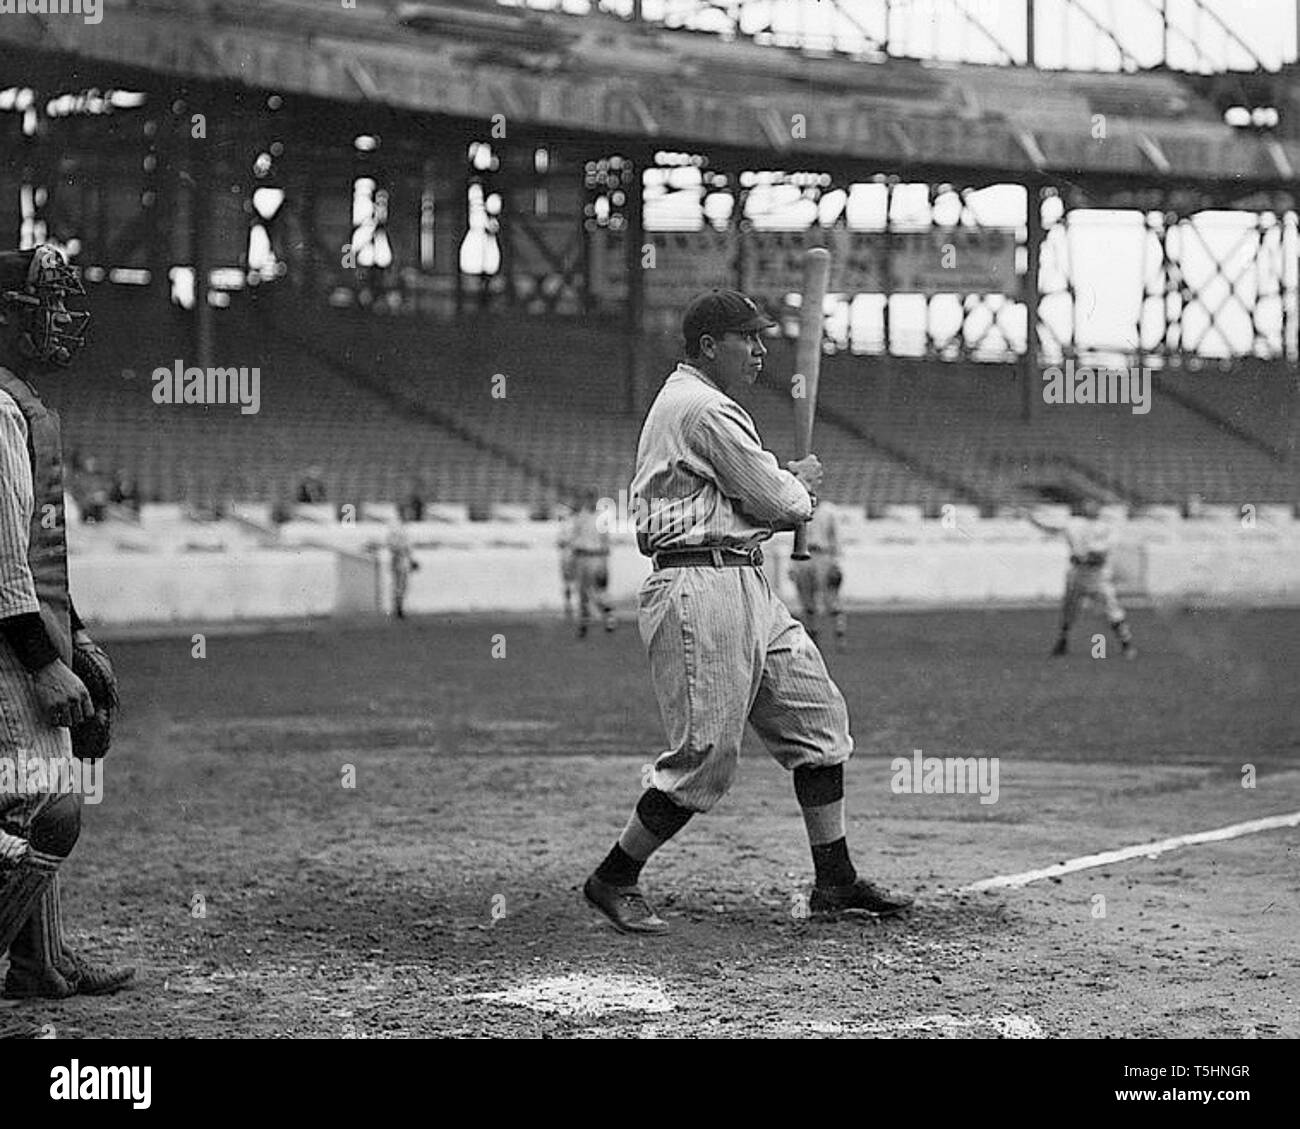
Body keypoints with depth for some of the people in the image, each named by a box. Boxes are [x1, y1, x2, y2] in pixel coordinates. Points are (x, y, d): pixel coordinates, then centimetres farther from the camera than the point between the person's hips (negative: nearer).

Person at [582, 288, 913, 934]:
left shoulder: (675, 403, 22)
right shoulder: (704, 409, -12)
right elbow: (776, 501, -13)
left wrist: (788, 492, 10)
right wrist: (802, 483, 10)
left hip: (745, 586, 11)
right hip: (701, 585, -11)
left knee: (818, 718, 8)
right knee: (705, 756, -10)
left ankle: (835, 883, 11)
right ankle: (612, 881, 3)